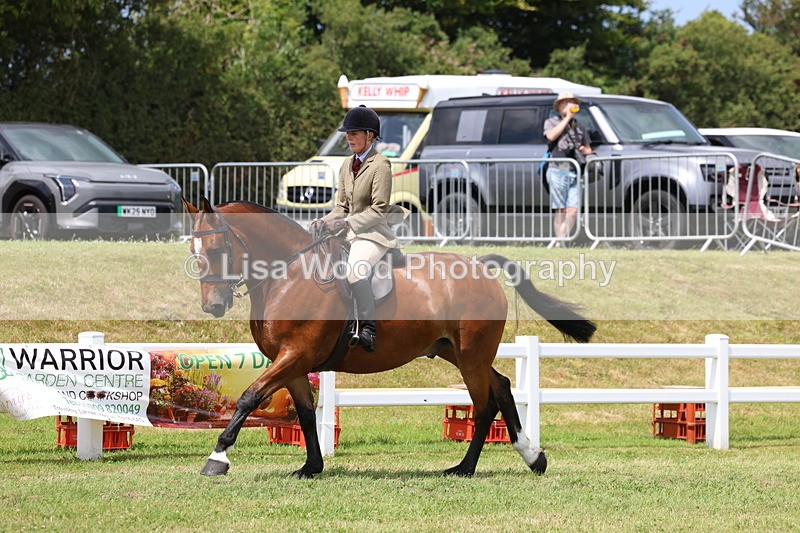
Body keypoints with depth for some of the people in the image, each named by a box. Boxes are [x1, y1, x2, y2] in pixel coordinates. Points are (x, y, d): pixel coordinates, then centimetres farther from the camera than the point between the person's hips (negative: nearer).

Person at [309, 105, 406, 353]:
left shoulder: (380, 165, -9)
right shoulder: (347, 165, 14)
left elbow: (379, 210, -14)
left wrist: (346, 223, -21)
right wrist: (324, 221, -2)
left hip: (373, 233, -8)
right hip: (349, 233, 8)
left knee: (355, 270, -34)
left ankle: (368, 329, -33)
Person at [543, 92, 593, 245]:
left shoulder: (579, 127, 23)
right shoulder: (552, 122, 10)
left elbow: (588, 149, 31)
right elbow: (551, 136, -12)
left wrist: (584, 150, 6)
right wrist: (567, 118, -7)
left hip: (574, 173, 4)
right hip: (558, 171, -4)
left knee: (573, 211, -7)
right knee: (561, 211, -6)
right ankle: (559, 242, -5)